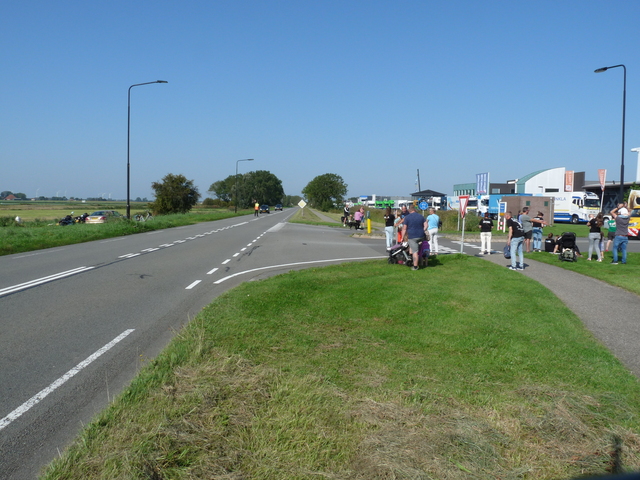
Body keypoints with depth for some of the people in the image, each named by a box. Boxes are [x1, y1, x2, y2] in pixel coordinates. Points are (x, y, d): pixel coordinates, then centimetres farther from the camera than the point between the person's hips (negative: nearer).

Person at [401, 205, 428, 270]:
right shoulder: (421, 216, 9)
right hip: (421, 236, 4)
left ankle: (415, 266, 2)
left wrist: (403, 238, 1)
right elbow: (426, 225, 7)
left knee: (415, 252, -3)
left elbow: (404, 229, -5)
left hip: (412, 236, -4)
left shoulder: (407, 217, -3)